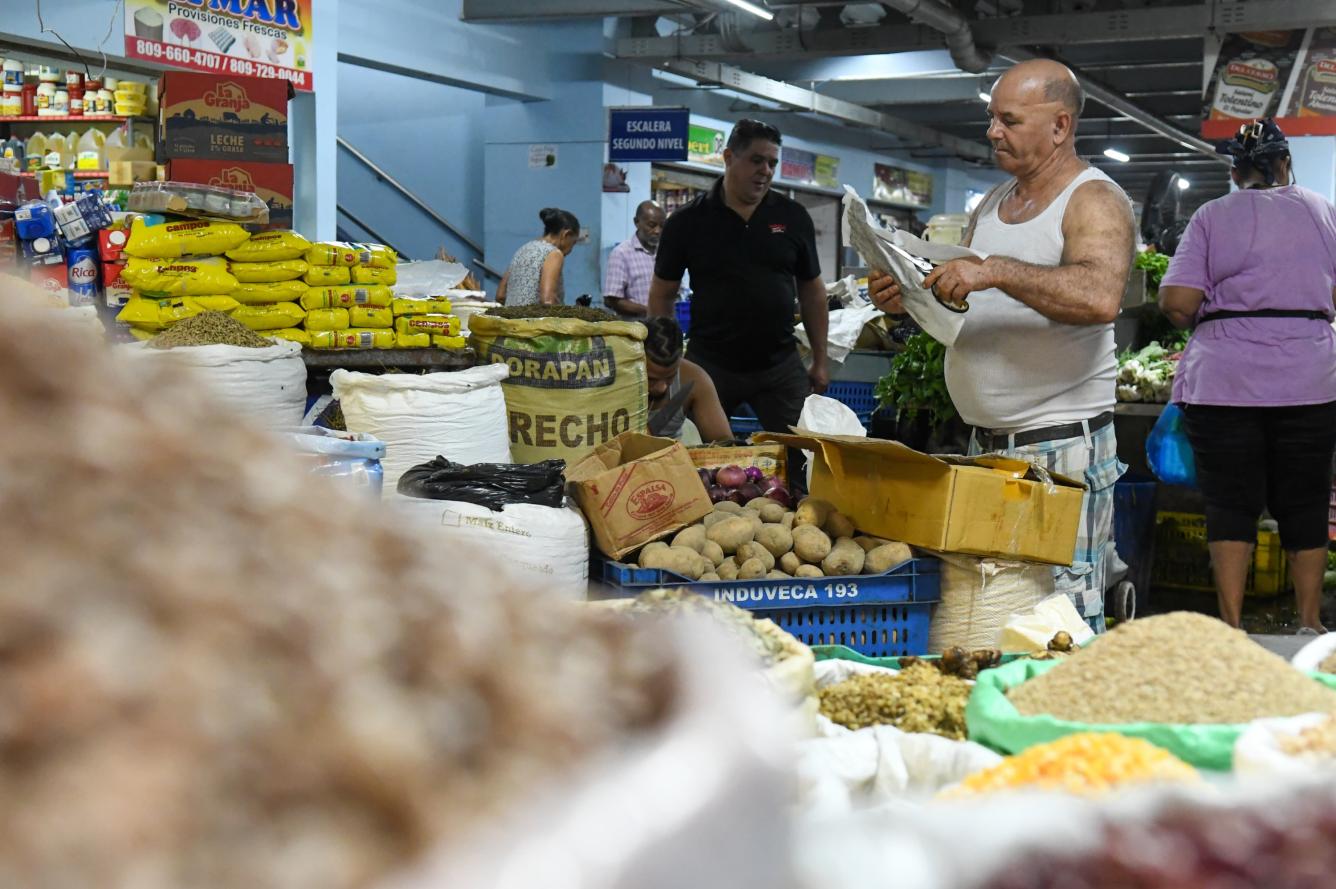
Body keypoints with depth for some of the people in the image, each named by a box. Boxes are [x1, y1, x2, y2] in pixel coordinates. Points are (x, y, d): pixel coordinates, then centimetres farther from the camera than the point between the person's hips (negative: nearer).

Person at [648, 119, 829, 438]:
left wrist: (820, 361, 7)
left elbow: (812, 291, 10)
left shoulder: (793, 218, 3)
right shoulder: (687, 222, -2)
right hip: (709, 363, -1)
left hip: (781, 366, 2)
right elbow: (662, 295, 3)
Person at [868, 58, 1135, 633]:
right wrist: (909, 299, 4)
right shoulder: (993, 203, 17)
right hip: (984, 443, 8)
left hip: (1060, 445, -7)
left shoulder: (1094, 201, -8)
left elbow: (1100, 297, -27)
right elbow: (963, 305, 25)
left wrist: (995, 270, -29)